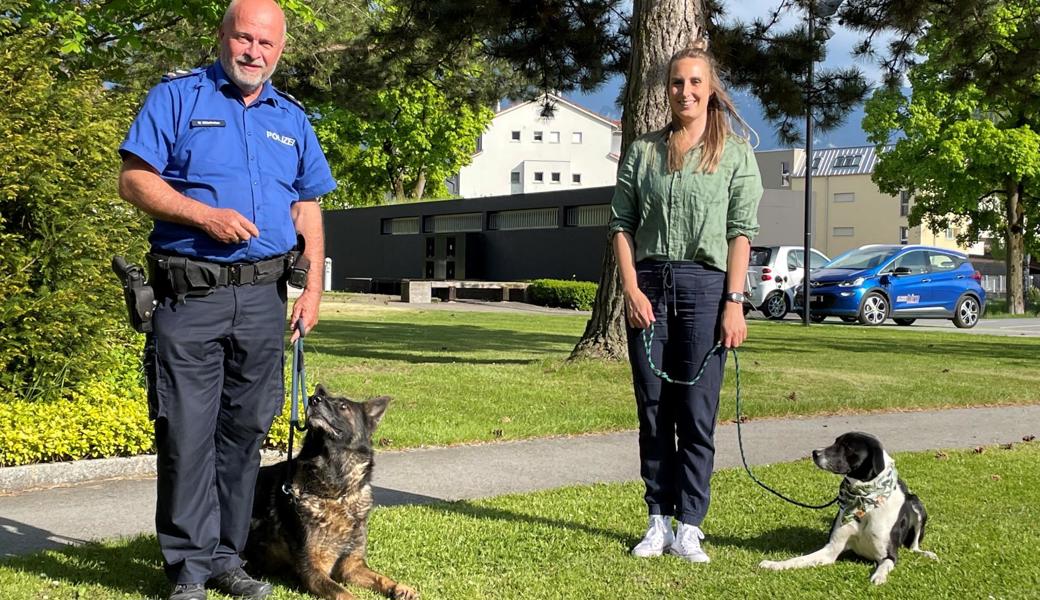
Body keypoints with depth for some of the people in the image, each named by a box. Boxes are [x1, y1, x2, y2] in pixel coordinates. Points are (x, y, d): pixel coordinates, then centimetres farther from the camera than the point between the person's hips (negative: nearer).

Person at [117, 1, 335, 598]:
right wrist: (205, 215, -17)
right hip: (190, 294, -4)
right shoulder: (178, 96, 2)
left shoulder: (292, 118, 16)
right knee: (187, 432, -4)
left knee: (246, 429, 8)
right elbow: (134, 179, -4)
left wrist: (314, 287, 9)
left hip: (263, 297, 4)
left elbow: (308, 208, 18)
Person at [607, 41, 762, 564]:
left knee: (697, 412, -2)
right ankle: (658, 521, 11)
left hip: (705, 285, -2)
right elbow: (621, 224, 8)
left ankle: (689, 526, 4)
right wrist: (631, 289, -5)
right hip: (648, 285, 2)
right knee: (653, 409, 4)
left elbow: (741, 232, 0)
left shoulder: (735, 153, 6)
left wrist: (734, 302, -9)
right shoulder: (643, 151, 11)